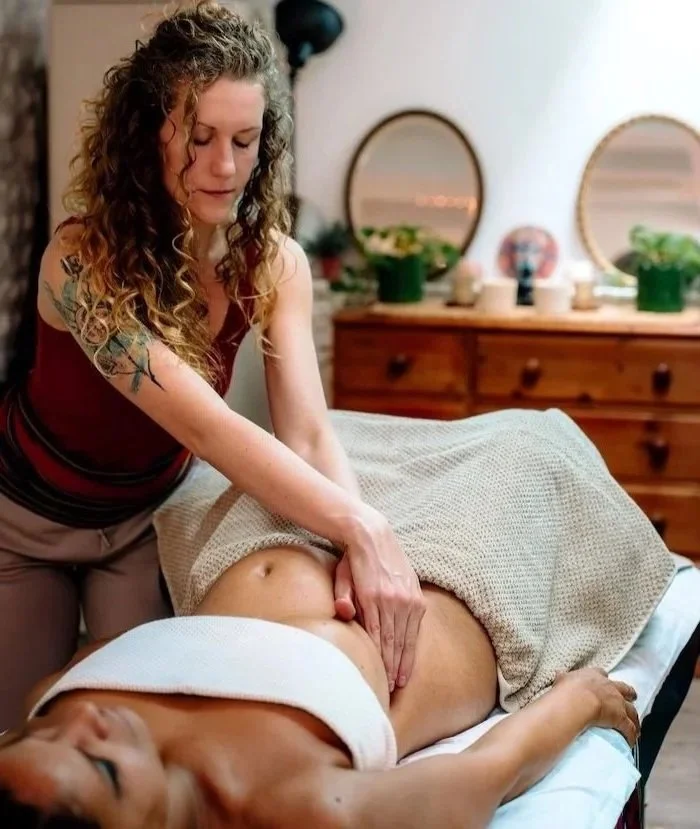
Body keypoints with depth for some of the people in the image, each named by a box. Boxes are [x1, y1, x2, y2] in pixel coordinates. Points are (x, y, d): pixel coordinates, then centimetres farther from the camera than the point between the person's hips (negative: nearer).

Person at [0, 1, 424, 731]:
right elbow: (204, 425, -45)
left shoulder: (274, 262, -19)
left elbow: (309, 430, -28)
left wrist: (357, 547, -47)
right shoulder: (84, 260, -35)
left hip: (148, 511, 4)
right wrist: (361, 530, -55)